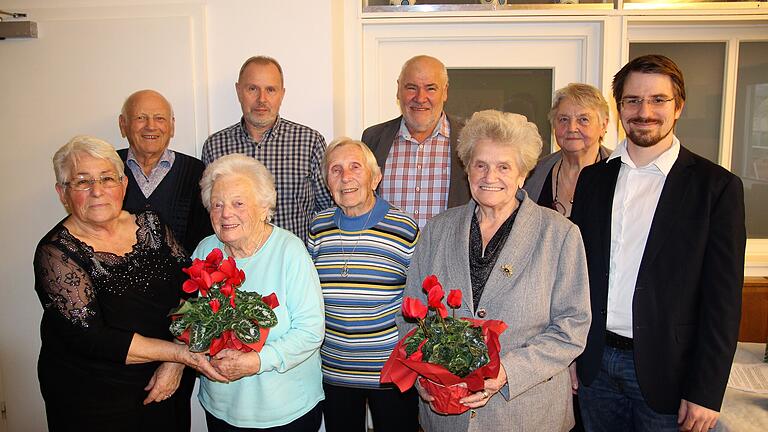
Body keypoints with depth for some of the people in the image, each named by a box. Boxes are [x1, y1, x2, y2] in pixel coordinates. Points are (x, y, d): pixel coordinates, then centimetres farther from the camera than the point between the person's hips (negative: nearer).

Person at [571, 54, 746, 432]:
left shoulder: (717, 186, -6)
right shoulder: (592, 179, 4)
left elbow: (723, 299, -8)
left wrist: (706, 393, -10)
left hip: (664, 369, -3)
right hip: (596, 362, 3)